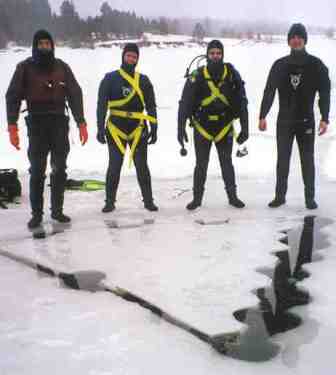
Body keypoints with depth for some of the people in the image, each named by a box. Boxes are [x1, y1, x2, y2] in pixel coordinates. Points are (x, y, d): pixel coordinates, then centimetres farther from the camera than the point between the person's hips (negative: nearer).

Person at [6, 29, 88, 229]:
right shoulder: (25, 68, 1)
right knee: (37, 171, -3)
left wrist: (81, 123, 0)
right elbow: (13, 97, -2)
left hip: (60, 123, 2)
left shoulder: (62, 67, 6)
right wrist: (13, 127, -11)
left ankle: (57, 210, 17)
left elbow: (75, 95, 7)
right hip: (36, 125, -2)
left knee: (59, 170, 6)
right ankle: (36, 213, 5)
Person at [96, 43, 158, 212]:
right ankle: (110, 201, 13)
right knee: (114, 167, 3)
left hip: (138, 130, 1)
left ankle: (148, 200, 12)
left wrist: (154, 129, 3)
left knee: (142, 166, 3)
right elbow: (101, 105, -1)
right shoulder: (110, 78, 1)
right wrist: (100, 128, -8)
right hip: (115, 129, -1)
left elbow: (151, 106, 9)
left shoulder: (143, 80, 8)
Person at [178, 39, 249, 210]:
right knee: (201, 165, 6)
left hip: (225, 128, 1)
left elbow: (241, 103, -1)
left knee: (227, 164, 9)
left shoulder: (232, 75, -6)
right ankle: (197, 198, 19)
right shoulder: (197, 76, -11)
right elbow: (184, 104, -11)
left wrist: (245, 128, -3)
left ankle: (232, 196, 22)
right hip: (202, 128, -1)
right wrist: (181, 129, -17)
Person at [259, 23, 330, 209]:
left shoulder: (316, 65, -1)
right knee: (282, 159, 6)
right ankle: (280, 195, 15)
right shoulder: (280, 65, 3)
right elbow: (269, 91, 4)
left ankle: (310, 197, 13)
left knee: (307, 160, 5)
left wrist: (324, 118, -9)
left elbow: (324, 93, -2)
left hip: (306, 121, -1)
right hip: (284, 121, 2)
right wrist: (262, 116, -2)